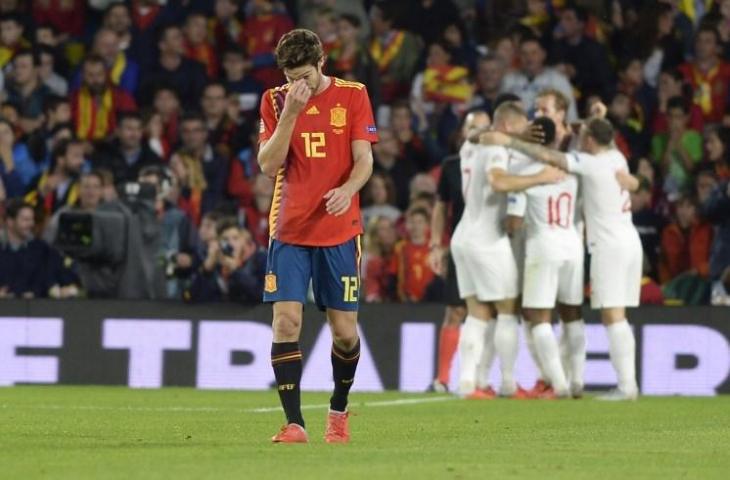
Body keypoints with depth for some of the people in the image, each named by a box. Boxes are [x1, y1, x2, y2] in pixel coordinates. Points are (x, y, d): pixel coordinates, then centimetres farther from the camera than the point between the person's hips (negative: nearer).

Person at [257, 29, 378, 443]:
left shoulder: (353, 95, 1)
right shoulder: (276, 101, 3)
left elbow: (364, 160, -3)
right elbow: (268, 165, -5)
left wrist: (348, 190, -24)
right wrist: (290, 113, -16)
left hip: (340, 230, 0)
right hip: (289, 230, 0)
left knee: (345, 330, 2)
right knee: (286, 322, -12)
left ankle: (339, 410, 27)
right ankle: (294, 423, -9)